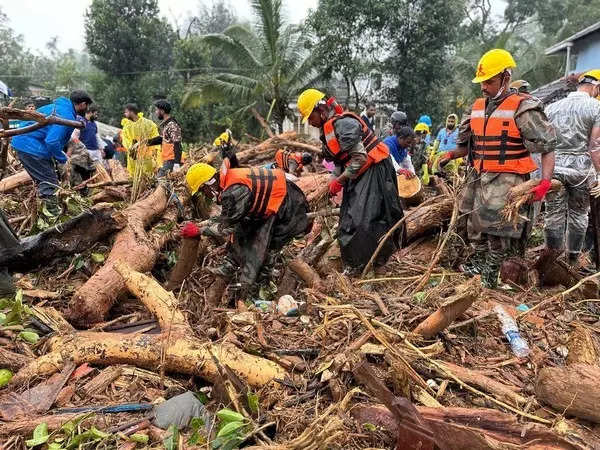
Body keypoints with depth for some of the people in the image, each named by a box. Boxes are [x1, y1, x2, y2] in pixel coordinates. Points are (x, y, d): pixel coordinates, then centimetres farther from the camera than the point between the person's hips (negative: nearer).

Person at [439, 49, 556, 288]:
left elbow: (547, 147, -10)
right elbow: (467, 144, 22)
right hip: (479, 178, 7)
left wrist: (545, 180, -21)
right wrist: (451, 154, 5)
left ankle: (490, 273, 11)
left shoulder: (523, 108, -9)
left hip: (506, 181, -7)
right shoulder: (478, 107, 11)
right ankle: (478, 260, 35)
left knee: (499, 229, -3)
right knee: (475, 224, 17)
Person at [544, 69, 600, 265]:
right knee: (579, 214, 12)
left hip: (553, 168, 2)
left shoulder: (551, 107, 8)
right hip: (581, 168, -2)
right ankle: (573, 259, 23)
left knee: (554, 214, 6)